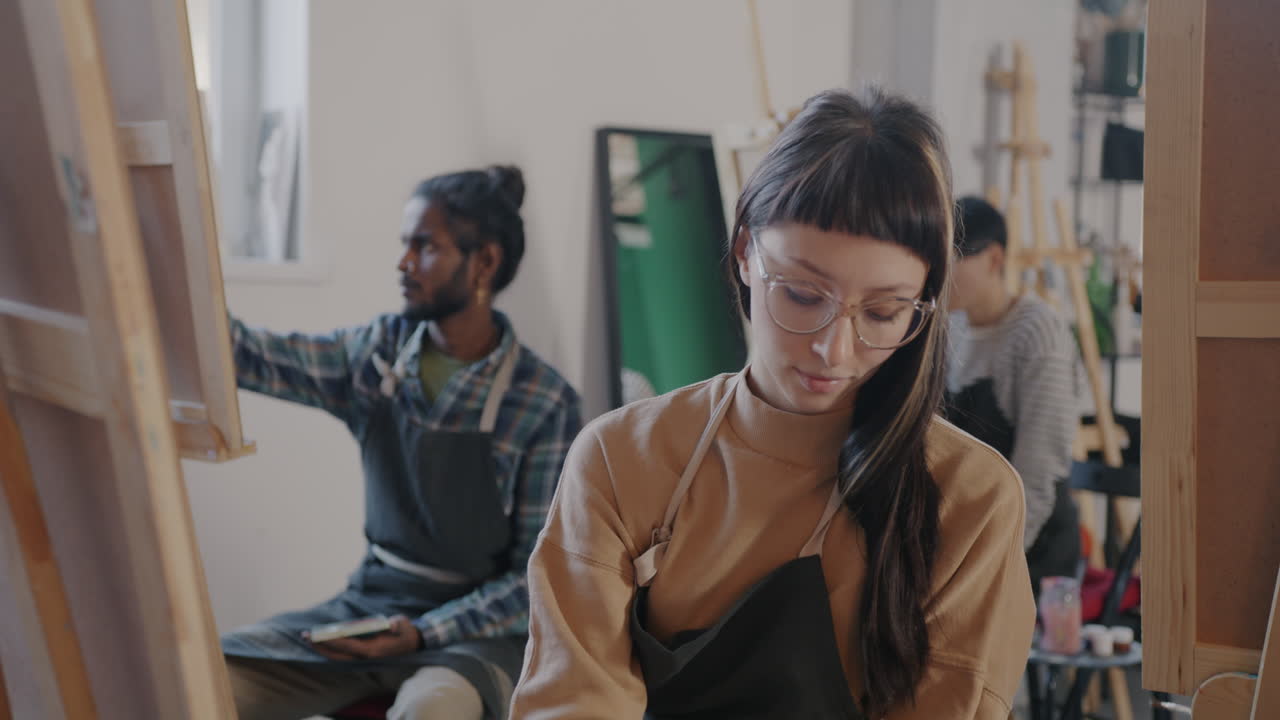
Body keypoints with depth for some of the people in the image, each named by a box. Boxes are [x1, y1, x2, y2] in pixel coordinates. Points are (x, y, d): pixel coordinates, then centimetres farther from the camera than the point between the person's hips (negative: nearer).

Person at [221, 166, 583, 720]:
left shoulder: (545, 403, -11)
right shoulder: (378, 352, 3)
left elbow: (535, 575, -9)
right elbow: (249, 356, -2)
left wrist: (425, 633, -19)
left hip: (476, 627, -5)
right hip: (368, 606, 5)